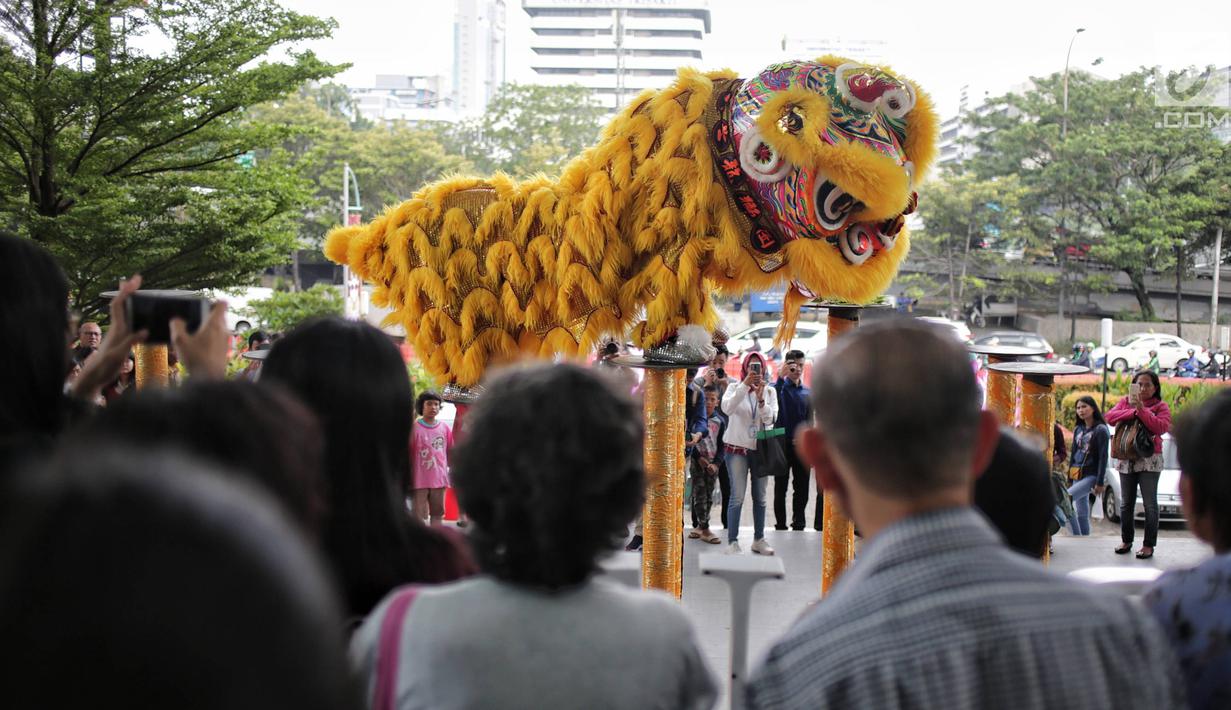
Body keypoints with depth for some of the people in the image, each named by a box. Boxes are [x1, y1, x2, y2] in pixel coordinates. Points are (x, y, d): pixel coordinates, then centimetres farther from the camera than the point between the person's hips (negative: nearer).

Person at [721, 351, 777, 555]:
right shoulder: (735, 387, -1)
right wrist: (745, 385, -27)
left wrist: (761, 399, -22)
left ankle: (758, 540, 21)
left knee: (760, 497, 10)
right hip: (737, 448, -3)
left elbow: (771, 419, -5)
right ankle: (732, 541, -5)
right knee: (737, 497, -9)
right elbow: (727, 408, -20)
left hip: (761, 449, 3)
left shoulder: (770, 391, 6)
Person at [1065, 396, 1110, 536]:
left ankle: (1076, 537, -17)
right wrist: (1069, 477, 14)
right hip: (1077, 476, 7)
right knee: (1081, 513, 6)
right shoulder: (1078, 429, 13)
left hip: (1091, 475, -7)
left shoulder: (1100, 430, -7)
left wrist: (1100, 482, -16)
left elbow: (1103, 457, -11)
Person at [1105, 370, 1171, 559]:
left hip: (1149, 461, -3)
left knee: (1150, 504, -3)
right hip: (1126, 459, 3)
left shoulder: (1160, 406, 1)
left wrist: (1142, 410, -21)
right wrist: (1133, 412, -17)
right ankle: (1126, 541, 19)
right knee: (1126, 503, 9)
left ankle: (1149, 545, 1)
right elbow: (1110, 416, -6)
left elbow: (1162, 427, -16)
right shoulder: (1125, 402, 10)